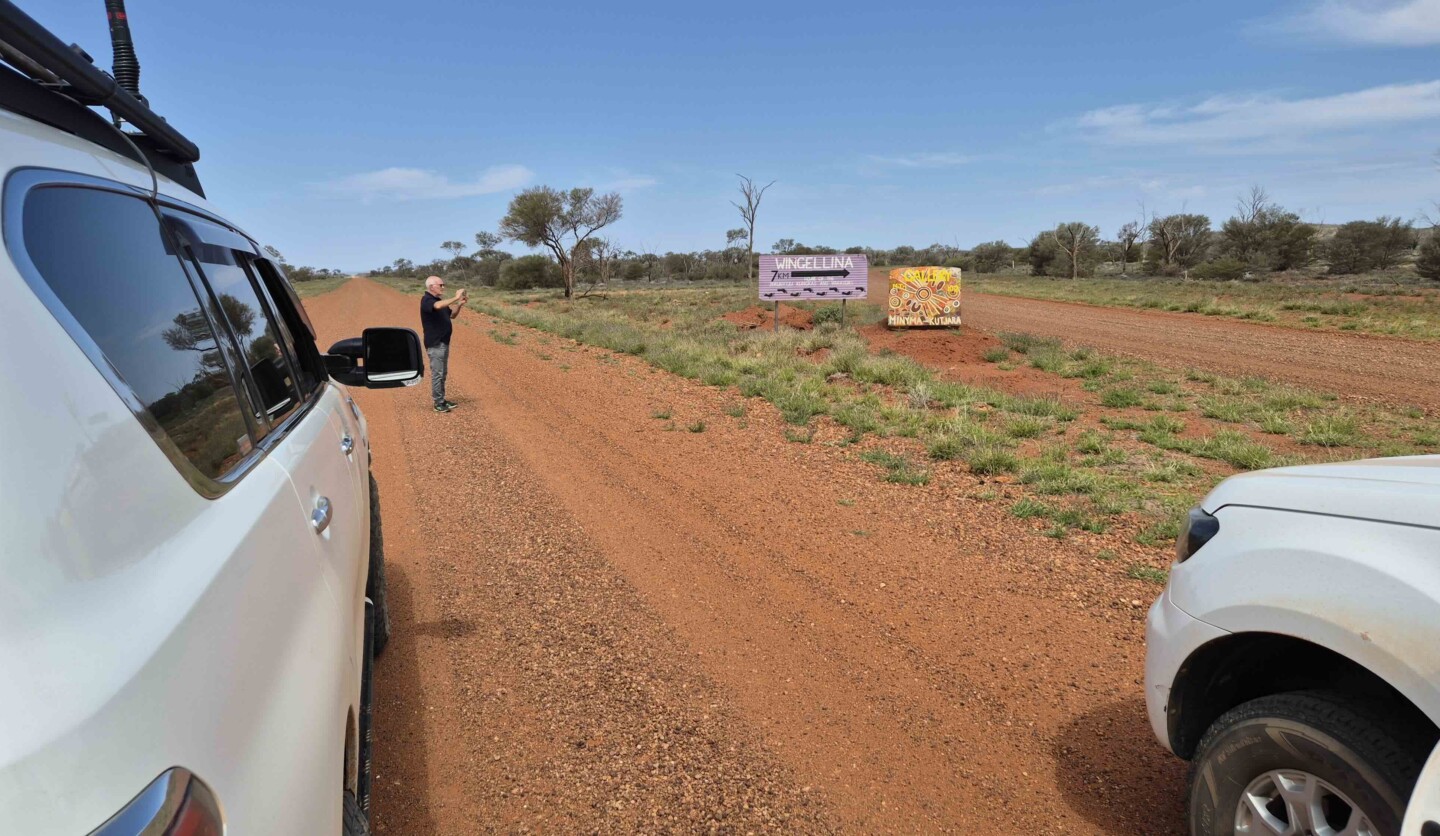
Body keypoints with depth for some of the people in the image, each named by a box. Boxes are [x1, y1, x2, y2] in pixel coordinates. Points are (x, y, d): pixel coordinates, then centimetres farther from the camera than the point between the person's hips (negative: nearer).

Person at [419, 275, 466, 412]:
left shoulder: (439, 300, 14)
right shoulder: (426, 300, -13)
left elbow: (452, 315, 18)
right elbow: (438, 306, -35)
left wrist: (460, 304, 1)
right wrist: (455, 298, -29)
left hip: (443, 342, 9)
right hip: (435, 344, -9)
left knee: (442, 373, 14)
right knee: (437, 373, -5)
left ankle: (442, 400, 21)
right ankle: (438, 403, 0)